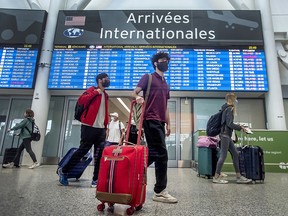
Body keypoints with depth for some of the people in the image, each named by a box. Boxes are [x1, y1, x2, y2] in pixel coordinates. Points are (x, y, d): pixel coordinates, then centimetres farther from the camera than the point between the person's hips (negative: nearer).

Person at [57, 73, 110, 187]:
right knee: (83, 150, 0)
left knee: (99, 155, 2)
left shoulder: (105, 95, 20)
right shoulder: (92, 90, 0)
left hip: (101, 129, 7)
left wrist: (106, 127, 14)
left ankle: (96, 179, 9)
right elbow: (81, 100, -16)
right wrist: (95, 92, -15)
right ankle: (63, 170, 19)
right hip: (89, 127, -6)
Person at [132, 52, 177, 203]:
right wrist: (137, 97, -28)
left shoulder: (166, 84, 25)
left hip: (160, 122, 9)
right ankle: (159, 191, -1)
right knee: (161, 154, -10)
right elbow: (134, 92, -5)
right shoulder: (148, 77, 4)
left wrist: (168, 123, 19)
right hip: (151, 120, -8)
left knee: (153, 153, 10)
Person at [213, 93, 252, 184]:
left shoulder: (226, 108, 18)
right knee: (223, 155, -7)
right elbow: (229, 124, -16)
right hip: (225, 134, -10)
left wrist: (238, 126, 21)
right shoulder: (229, 109, -10)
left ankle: (238, 177, 13)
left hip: (227, 135, 10)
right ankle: (216, 177, -1)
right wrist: (240, 127, -6)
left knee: (235, 154, 9)